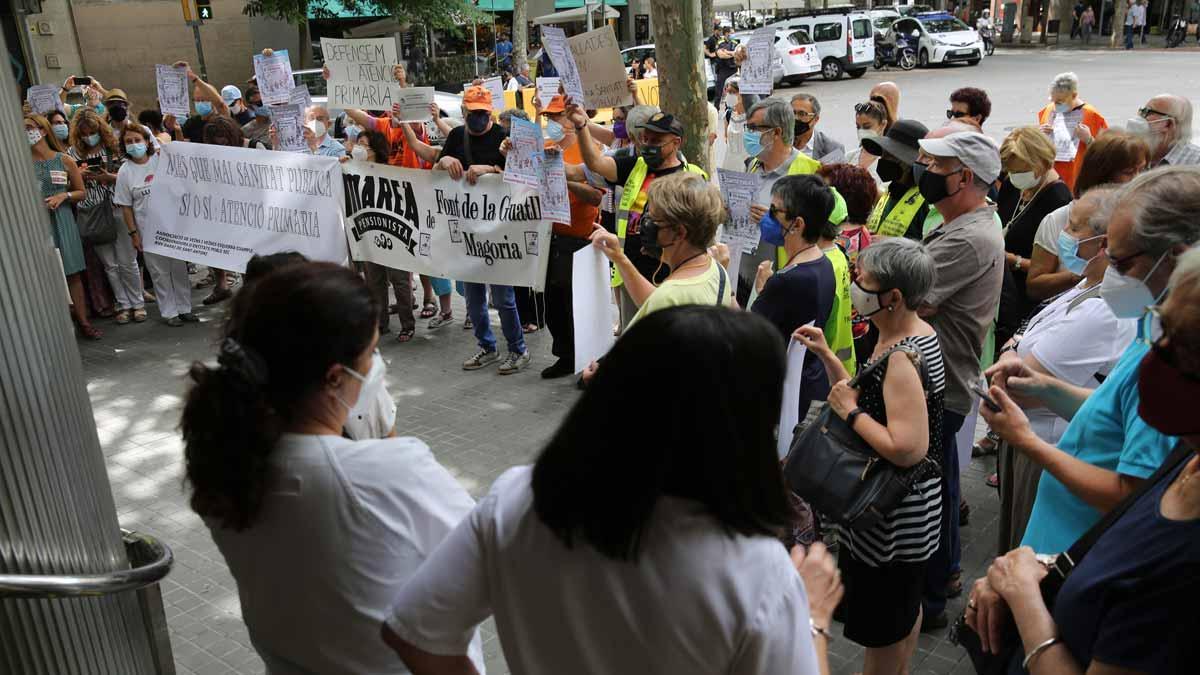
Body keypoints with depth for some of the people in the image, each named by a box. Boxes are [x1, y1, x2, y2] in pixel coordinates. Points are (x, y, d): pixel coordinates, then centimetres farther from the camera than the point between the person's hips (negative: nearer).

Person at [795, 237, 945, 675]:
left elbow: (906, 448, -34)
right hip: (909, 507, 10)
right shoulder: (912, 334, 2)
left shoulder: (903, 359, -28)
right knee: (904, 607, 27)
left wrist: (851, 412, -23)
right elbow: (870, 399, 9)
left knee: (882, 628, 9)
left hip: (891, 520, -10)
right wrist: (827, 356, 0)